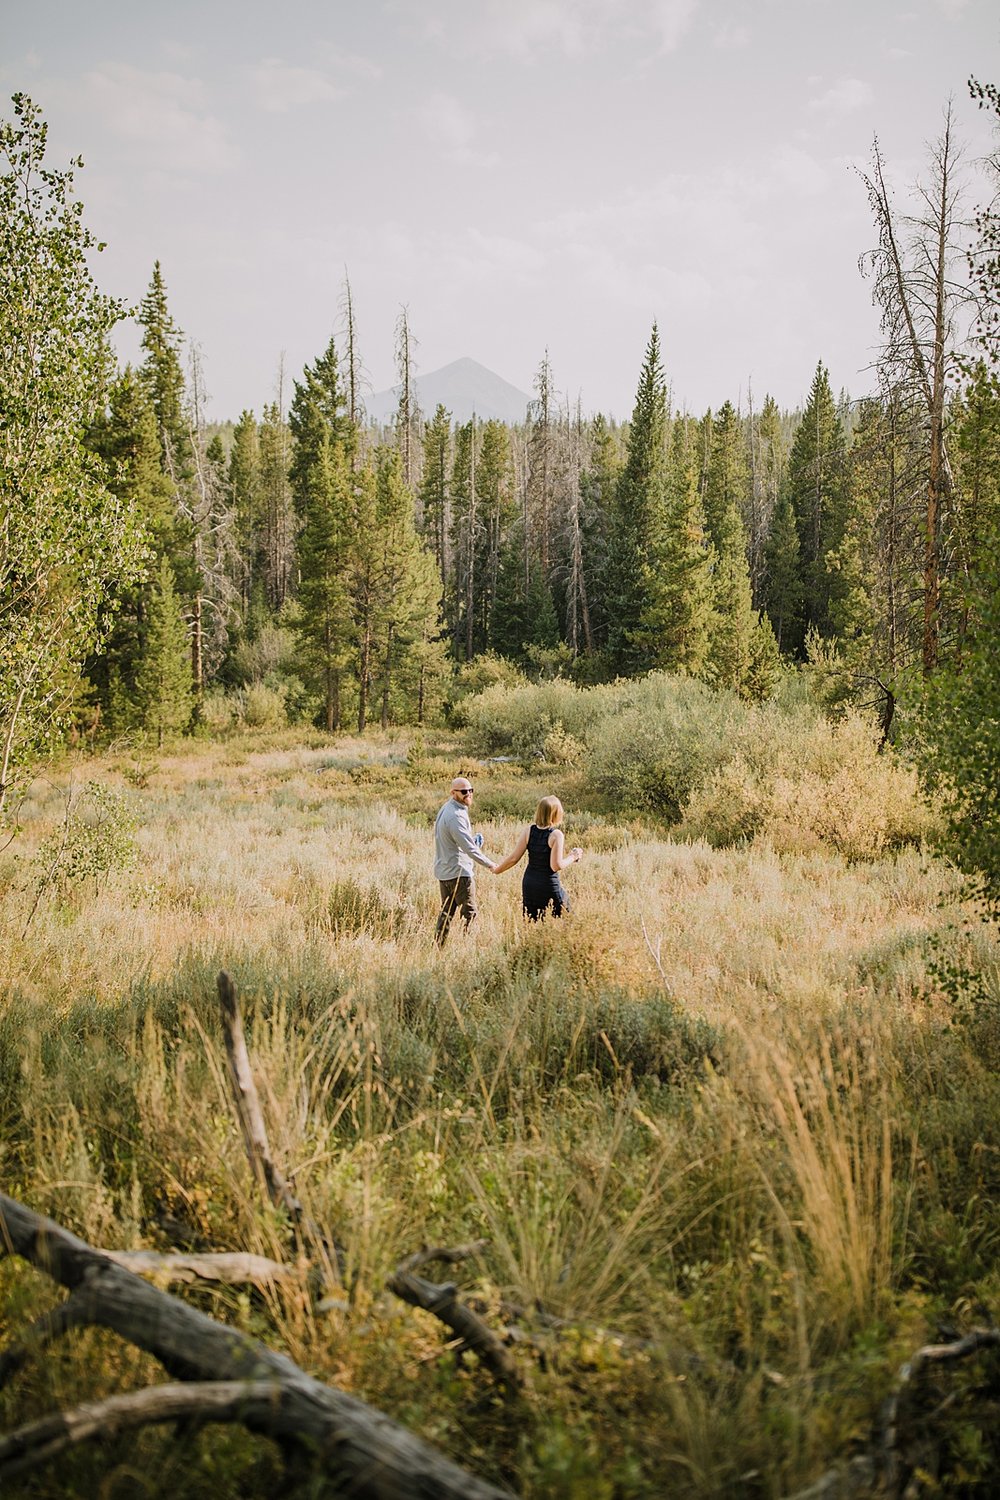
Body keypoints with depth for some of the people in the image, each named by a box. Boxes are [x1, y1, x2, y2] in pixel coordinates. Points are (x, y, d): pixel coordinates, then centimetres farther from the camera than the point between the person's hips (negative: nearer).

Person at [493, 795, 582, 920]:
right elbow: (556, 866, -17)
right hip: (549, 886, -5)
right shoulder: (556, 835, -14)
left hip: (529, 885, 5)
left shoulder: (529, 831, -1)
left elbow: (513, 858, 0)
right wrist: (572, 857, -2)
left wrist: (497, 870, 15)